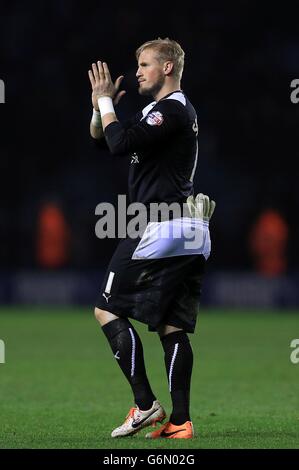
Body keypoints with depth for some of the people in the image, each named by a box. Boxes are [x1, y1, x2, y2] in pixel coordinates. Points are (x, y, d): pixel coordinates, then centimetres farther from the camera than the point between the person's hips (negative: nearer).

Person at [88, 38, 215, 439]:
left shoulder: (172, 111, -11)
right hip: (190, 232, 10)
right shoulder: (157, 112, 21)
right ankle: (180, 421, 2)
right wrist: (103, 104, 9)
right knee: (171, 326, 6)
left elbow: (120, 144, -21)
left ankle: (145, 405, -8)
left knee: (107, 310, -4)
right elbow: (100, 136, 27)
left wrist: (105, 102, -7)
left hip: (160, 229, -10)